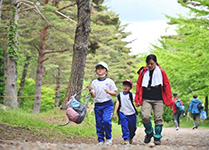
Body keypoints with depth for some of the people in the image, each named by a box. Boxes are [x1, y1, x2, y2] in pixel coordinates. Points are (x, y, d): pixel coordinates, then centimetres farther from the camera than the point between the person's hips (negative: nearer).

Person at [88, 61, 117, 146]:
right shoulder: (94, 82, 9)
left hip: (107, 104, -3)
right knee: (99, 123, 4)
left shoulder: (109, 81, 1)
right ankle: (101, 140, 15)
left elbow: (115, 93, 3)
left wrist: (109, 92, -16)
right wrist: (90, 91, -12)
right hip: (97, 105, 3)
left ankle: (109, 138, -2)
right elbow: (94, 96, 7)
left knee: (106, 120, -20)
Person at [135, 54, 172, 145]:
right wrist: (137, 100, 10)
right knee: (145, 117, -17)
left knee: (158, 119, -3)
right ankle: (149, 132, 9)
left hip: (158, 100, 0)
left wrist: (168, 100, 5)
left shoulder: (161, 72, 5)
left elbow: (167, 86, 8)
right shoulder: (143, 72, 8)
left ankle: (157, 137, 13)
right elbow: (138, 86, 13)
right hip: (146, 100, 0)